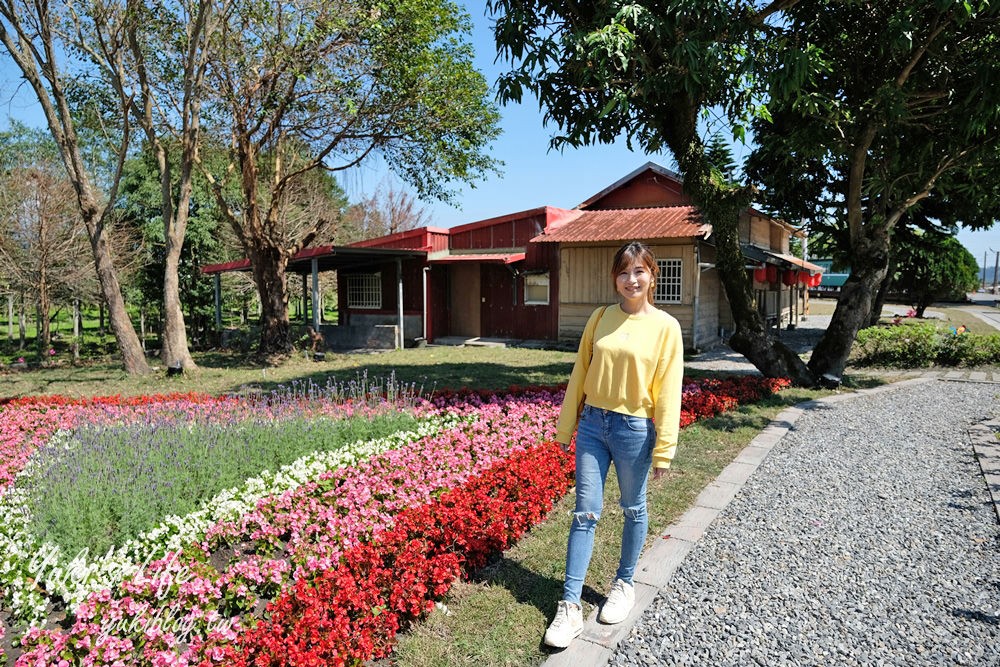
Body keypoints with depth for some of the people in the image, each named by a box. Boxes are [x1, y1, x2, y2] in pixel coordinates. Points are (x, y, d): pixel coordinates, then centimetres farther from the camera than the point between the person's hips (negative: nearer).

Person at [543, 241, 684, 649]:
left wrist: (663, 449, -9)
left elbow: (668, 390, -8)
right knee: (585, 513, 4)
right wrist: (566, 426, 8)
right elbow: (580, 373, 7)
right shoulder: (600, 318, 3)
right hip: (593, 423, 3)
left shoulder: (665, 326, -7)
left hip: (634, 430, -3)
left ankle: (624, 584, 36)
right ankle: (570, 606, 10)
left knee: (633, 510, 14)